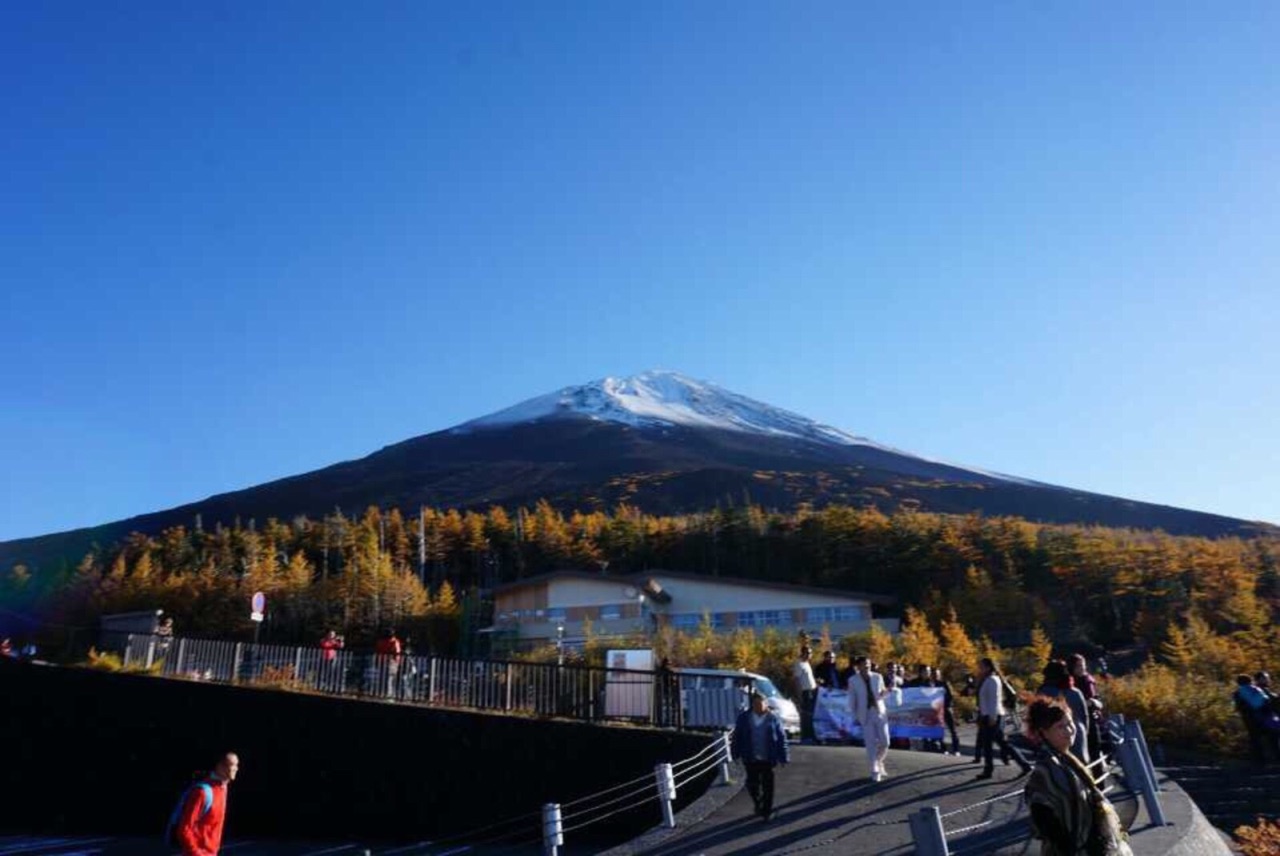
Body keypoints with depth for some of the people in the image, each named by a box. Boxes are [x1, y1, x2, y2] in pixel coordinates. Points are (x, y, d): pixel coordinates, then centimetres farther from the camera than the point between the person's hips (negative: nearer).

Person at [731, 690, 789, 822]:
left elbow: (781, 739, 0)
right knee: (752, 784, 6)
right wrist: (736, 754, 3)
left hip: (768, 759, -1)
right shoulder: (744, 718, 0)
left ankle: (767, 811, 17)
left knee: (767, 786, 3)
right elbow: (737, 737, 5)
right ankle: (758, 803, 33)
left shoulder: (773, 719, -3)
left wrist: (784, 757, -3)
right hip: (751, 759, 1)